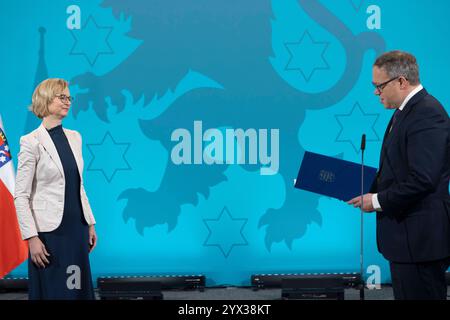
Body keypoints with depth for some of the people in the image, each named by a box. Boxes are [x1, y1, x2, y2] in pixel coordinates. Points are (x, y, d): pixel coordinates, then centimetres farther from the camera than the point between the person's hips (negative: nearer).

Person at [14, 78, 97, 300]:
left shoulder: (74, 137, 9)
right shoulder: (32, 142, -10)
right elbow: (21, 196, -12)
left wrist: (90, 223, 13)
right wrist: (32, 237, -17)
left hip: (77, 227, 6)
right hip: (50, 231, -6)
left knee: (78, 289, 10)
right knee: (52, 291, 2)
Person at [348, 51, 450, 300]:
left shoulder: (427, 114, -18)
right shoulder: (405, 111, 14)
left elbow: (422, 180, -25)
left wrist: (378, 201, -16)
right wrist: (371, 186, 5)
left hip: (420, 239, -10)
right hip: (405, 236, 10)